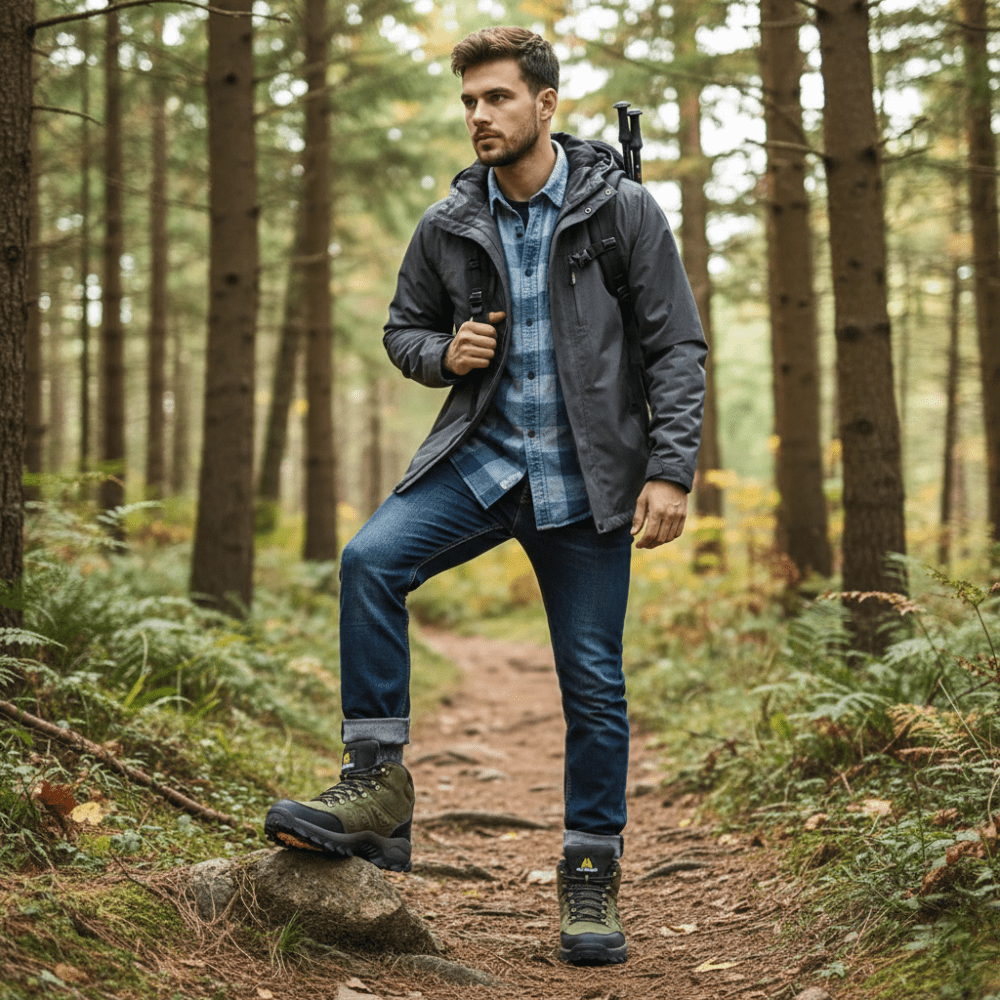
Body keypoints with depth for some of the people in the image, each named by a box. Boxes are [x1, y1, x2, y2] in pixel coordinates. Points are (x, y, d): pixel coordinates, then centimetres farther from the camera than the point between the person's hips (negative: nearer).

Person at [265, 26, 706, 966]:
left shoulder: (623, 210, -4)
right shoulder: (447, 228, 4)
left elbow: (677, 346, -3)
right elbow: (403, 328, 18)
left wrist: (671, 469, -12)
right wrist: (444, 353, -6)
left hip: (587, 477, -2)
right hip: (481, 457, 2)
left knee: (593, 682, 3)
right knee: (369, 559, -24)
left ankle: (592, 871, 20)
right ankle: (377, 784, -16)